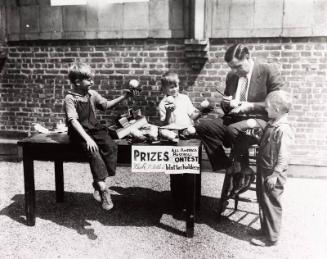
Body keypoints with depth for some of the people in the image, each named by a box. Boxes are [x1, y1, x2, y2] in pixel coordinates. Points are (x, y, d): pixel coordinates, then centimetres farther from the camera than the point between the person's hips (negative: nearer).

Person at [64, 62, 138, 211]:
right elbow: (74, 121, -18)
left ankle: (100, 183, -15)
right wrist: (87, 138, -28)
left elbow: (106, 105, 15)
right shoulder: (70, 98, -9)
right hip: (79, 133, -5)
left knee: (111, 146, -21)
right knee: (94, 153, -29)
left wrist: (123, 97, 3)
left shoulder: (92, 94, 8)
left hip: (95, 129, 5)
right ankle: (103, 189, -22)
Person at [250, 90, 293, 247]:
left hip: (272, 175, -9)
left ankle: (270, 237, 21)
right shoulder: (271, 124, 4)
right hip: (263, 171, 9)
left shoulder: (282, 130, -24)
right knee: (263, 202, 21)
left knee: (271, 205, 5)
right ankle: (265, 229, 39)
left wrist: (274, 175, -23)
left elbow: (283, 157, -24)